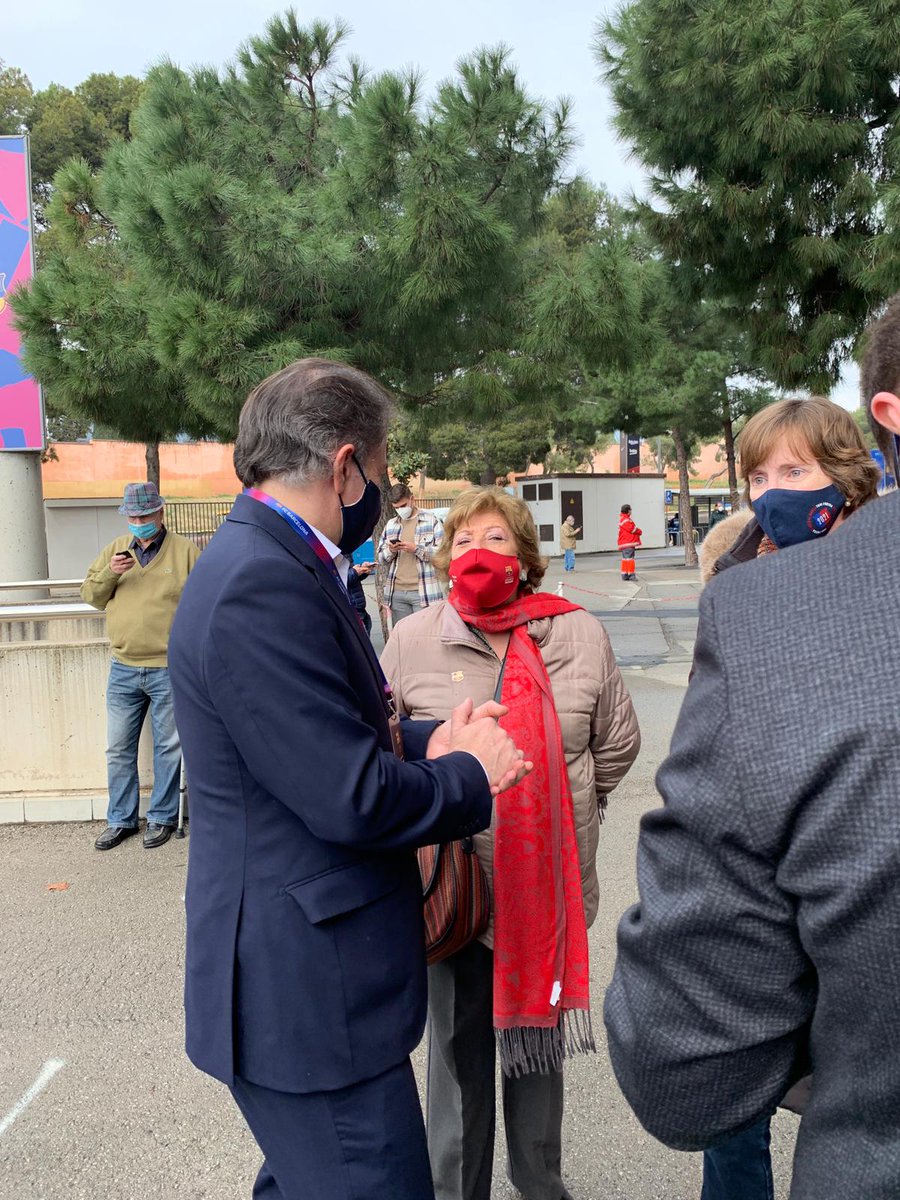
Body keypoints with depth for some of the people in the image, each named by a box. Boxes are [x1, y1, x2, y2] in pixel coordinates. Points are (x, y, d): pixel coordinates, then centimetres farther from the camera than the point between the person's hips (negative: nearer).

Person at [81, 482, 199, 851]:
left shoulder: (185, 551, -2)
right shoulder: (114, 550, 10)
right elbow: (90, 595, 11)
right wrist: (109, 573, -10)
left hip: (169, 669, -4)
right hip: (123, 669, 4)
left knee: (168, 747, 7)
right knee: (118, 749, 11)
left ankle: (162, 817, 21)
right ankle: (121, 820, 24)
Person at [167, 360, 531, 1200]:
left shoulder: (267, 564, 8)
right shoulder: (261, 586, -25)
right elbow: (352, 799, -26)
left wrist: (425, 744, -2)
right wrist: (471, 774, -9)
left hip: (301, 980, 10)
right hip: (309, 997, -10)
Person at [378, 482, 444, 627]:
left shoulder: (431, 520, 3)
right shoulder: (390, 524, 17)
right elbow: (381, 558, 19)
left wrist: (416, 549, -14)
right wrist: (390, 551, -3)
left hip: (423, 591, -4)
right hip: (397, 592, 4)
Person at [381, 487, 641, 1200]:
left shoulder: (579, 634, -4)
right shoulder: (414, 640, -6)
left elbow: (618, 742, 7)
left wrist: (565, 807, 8)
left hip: (551, 882, 2)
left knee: (537, 1031, 21)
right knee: (459, 1042, 14)